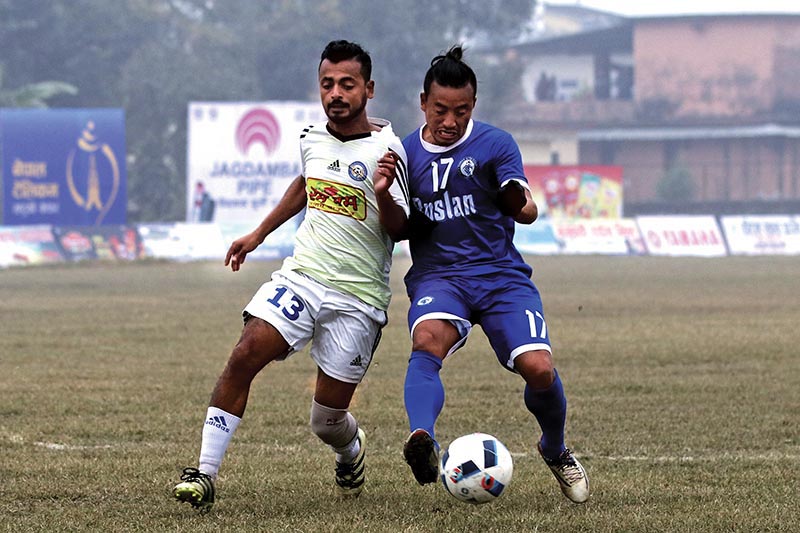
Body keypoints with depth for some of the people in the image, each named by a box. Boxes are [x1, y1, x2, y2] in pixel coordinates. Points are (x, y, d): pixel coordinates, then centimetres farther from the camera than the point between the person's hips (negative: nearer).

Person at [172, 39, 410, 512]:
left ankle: (352, 450, 40)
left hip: (358, 298, -4)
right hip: (302, 277, 4)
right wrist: (259, 235, 33)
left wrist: (385, 193, -31)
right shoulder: (312, 139, 6)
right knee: (246, 354, -20)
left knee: (328, 419, 1)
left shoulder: (383, 149, -11)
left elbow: (398, 231, -11)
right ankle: (205, 475, -19)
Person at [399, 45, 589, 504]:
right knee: (427, 340, -34)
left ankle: (556, 452, 15)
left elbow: (522, 208, -7)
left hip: (501, 275, 0)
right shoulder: (406, 153, 10)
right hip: (437, 277, 0)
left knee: (539, 368, -18)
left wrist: (524, 207, -33)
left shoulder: (495, 145, 3)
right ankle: (423, 442, -58)